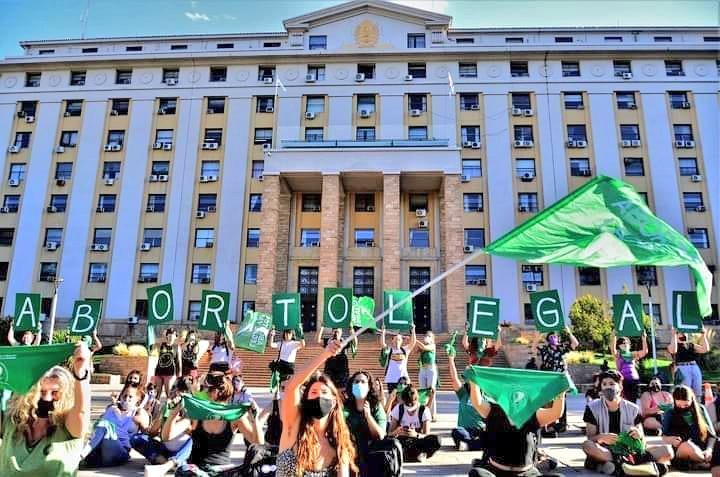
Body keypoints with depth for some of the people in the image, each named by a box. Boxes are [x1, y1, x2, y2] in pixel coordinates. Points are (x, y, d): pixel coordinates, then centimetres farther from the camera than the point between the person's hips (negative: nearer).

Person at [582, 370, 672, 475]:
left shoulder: (632, 409, 8)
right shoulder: (593, 408, 1)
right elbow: (590, 438, -3)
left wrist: (639, 435, -14)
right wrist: (601, 437, -24)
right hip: (605, 452, -3)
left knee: (667, 450, -16)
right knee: (587, 445, -36)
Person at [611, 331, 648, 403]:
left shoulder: (633, 354, 14)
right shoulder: (618, 354, 5)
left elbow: (645, 351, 2)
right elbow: (613, 349, -16)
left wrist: (644, 339, -7)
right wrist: (613, 337, -29)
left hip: (634, 379, 3)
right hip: (623, 379, -3)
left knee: (635, 399, 3)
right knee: (625, 399, -7)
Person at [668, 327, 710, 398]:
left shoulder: (691, 345, 20)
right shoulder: (672, 345, 3)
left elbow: (705, 349, 10)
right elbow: (673, 351, -21)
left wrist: (703, 335, 8)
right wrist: (673, 335, -20)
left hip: (695, 368, 6)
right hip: (682, 369, -6)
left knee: (698, 393, 8)